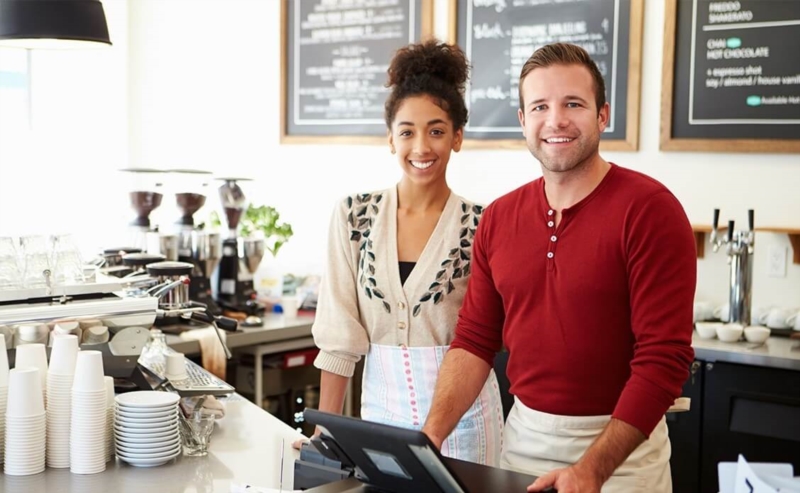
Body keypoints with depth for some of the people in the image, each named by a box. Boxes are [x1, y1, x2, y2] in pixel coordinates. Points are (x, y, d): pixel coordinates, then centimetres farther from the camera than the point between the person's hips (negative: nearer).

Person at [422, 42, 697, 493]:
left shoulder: (650, 209, -14)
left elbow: (665, 357, -18)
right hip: (523, 434, 5)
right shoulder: (499, 219, 2)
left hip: (621, 444, -5)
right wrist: (432, 435, -10)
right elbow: (475, 340, 5)